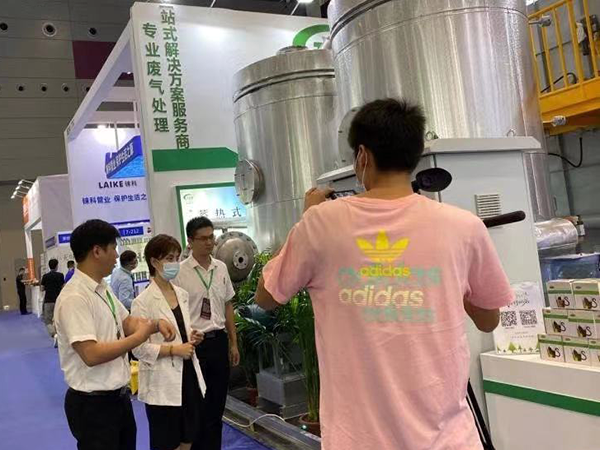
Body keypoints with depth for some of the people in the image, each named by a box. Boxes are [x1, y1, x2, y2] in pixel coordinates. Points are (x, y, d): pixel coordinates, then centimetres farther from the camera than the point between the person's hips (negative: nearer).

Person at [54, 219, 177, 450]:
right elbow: (91, 354, -29)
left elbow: (126, 322, 15)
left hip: (119, 395, 9)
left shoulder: (103, 288, 6)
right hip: (92, 403, -9)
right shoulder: (74, 298, -24)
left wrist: (156, 324, -5)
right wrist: (139, 337, -19)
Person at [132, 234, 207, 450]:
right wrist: (173, 350, -20)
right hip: (162, 382, -6)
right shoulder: (143, 301, -14)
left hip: (188, 374, 7)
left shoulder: (182, 295, 7)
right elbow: (139, 348, -16)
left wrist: (192, 339, 1)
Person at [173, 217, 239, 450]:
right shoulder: (180, 272, -11)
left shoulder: (221, 268, 6)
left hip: (218, 341, 5)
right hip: (194, 343, -5)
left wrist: (233, 343, 13)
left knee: (217, 403, 14)